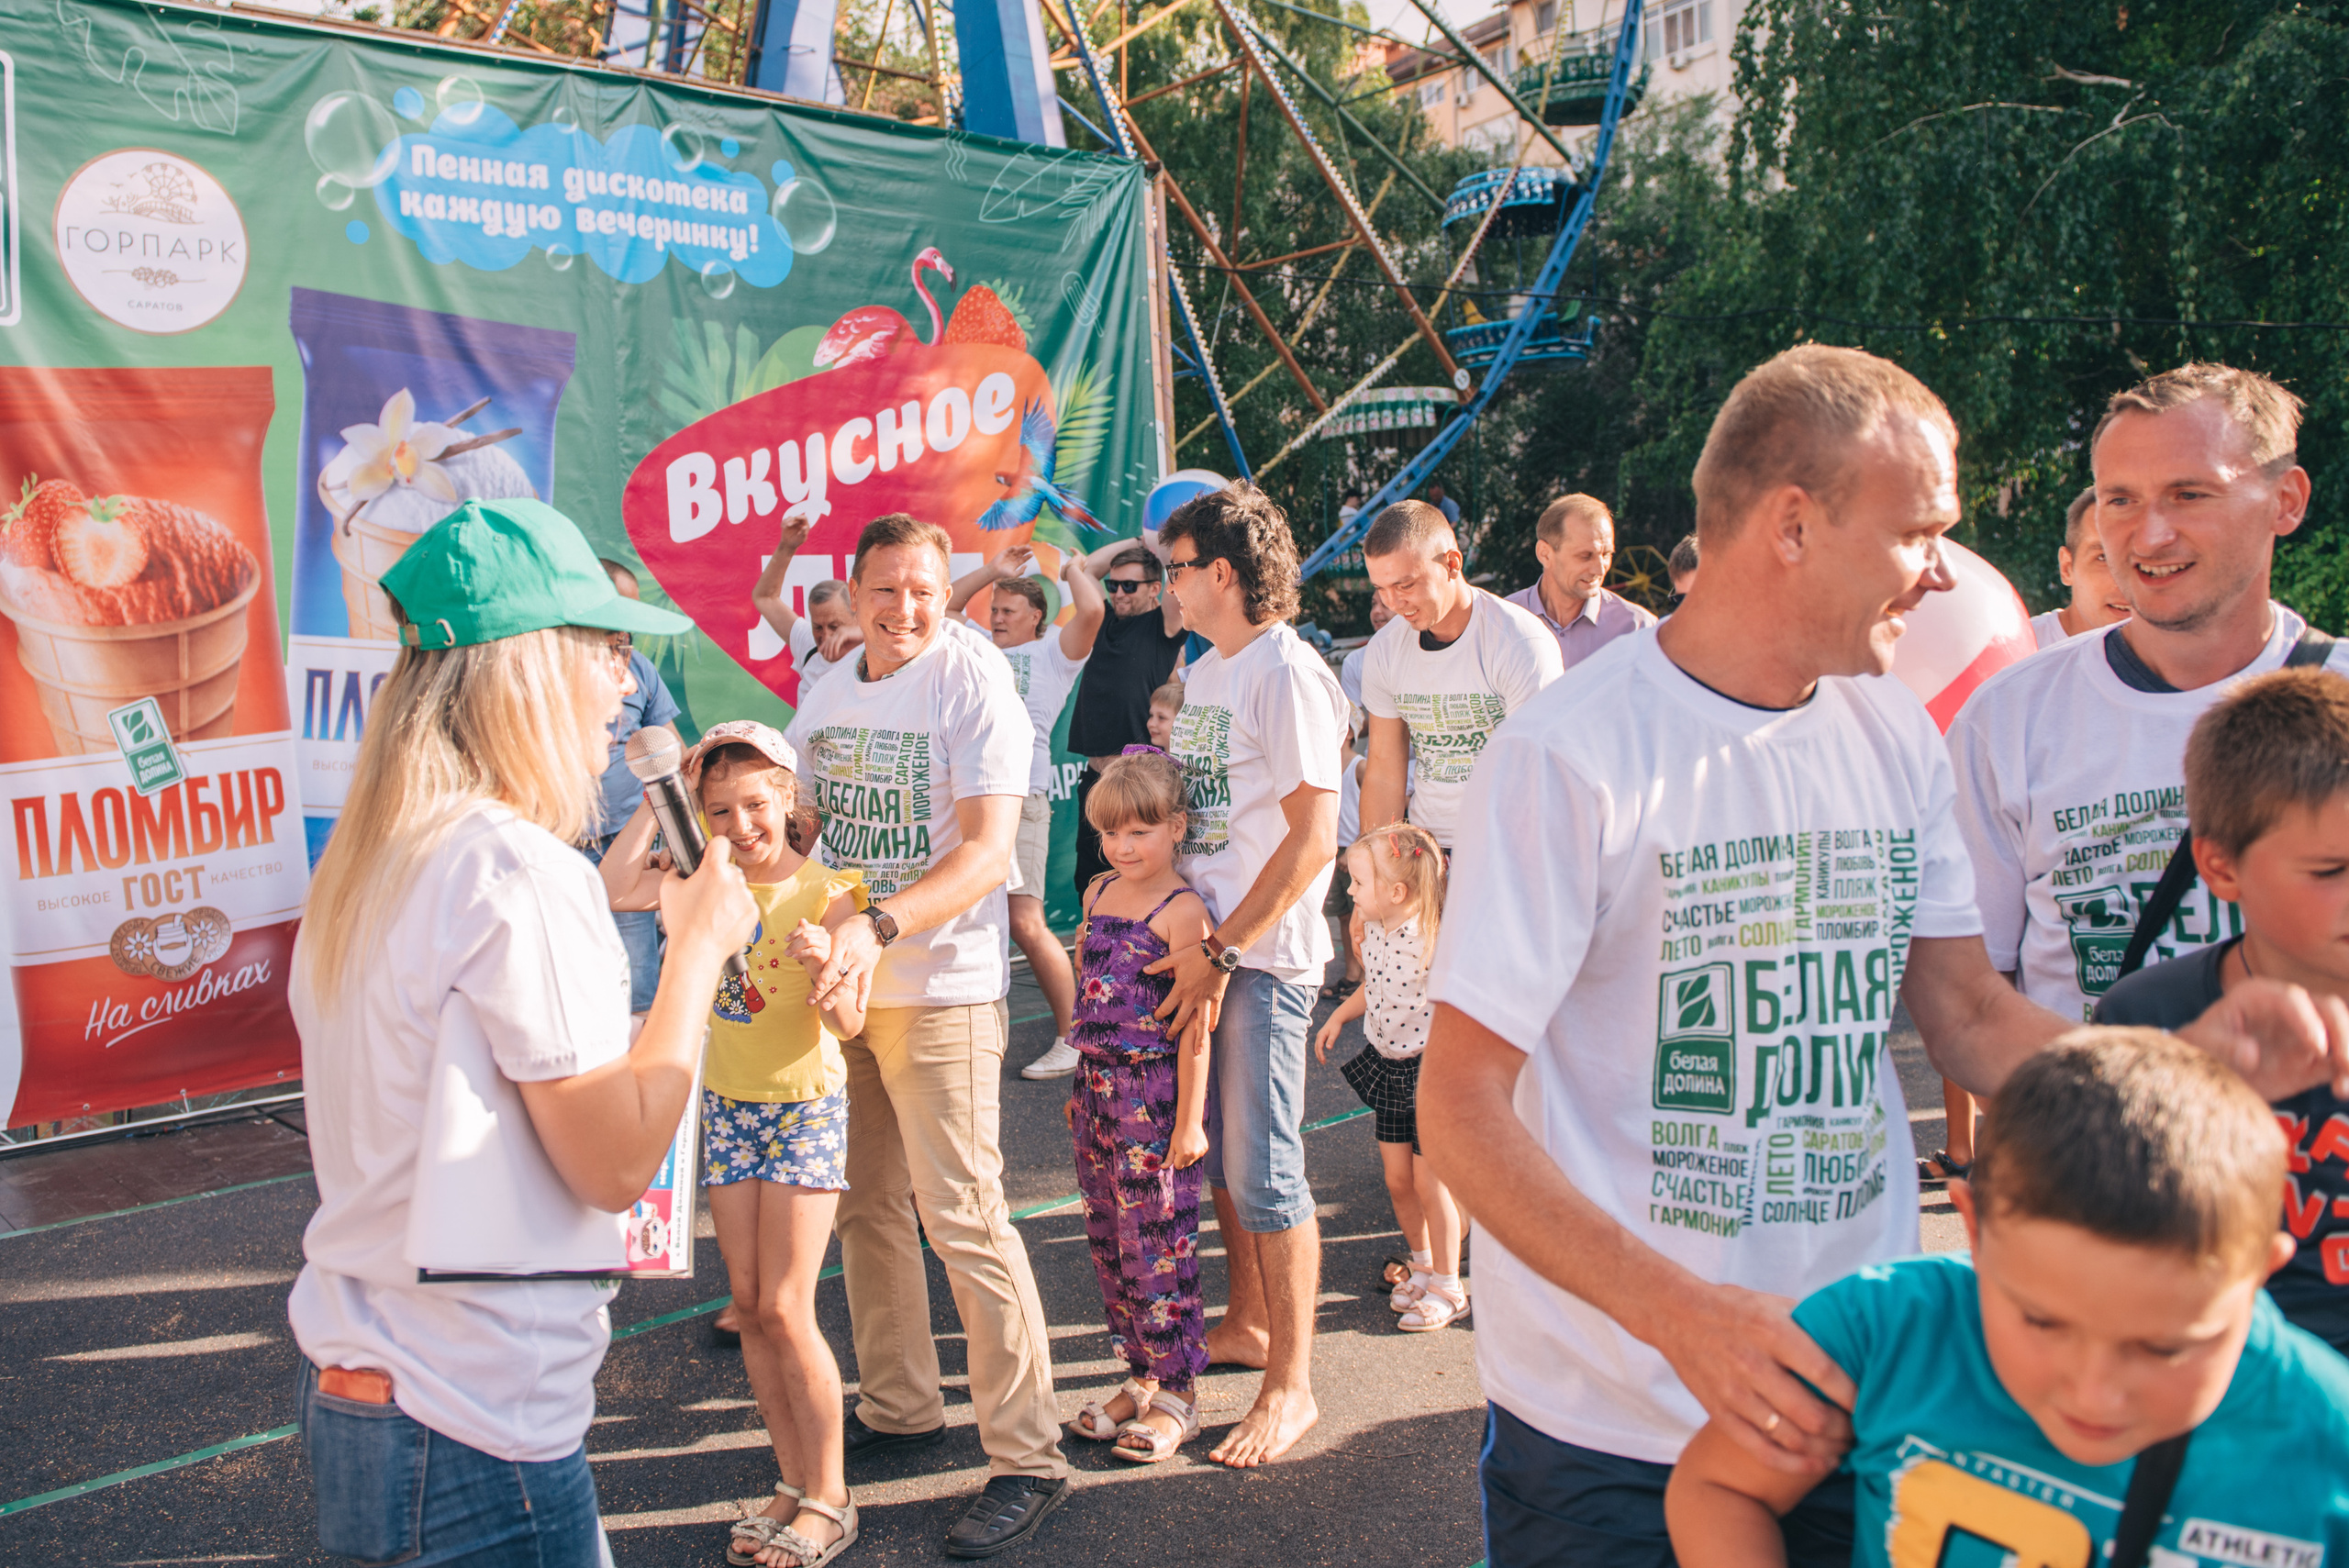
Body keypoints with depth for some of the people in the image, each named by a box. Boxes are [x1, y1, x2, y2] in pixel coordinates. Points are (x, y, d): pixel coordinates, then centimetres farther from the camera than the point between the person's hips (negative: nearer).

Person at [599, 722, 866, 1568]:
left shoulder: (825, 890, -13)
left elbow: (849, 1024, -17)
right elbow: (614, 888, -14)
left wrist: (826, 965, -36)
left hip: (805, 1106, -5)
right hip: (727, 1105, 5)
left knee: (785, 1310, -6)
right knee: (750, 1308, 8)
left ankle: (829, 1498, 8)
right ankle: (793, 1483, 20)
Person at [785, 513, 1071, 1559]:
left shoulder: (973, 687, -11)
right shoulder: (826, 691, 11)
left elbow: (987, 854, -20)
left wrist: (878, 925, -33)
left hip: (940, 991, -7)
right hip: (838, 984, 7)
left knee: (962, 1218, -8)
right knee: (865, 1208, 14)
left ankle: (1027, 1459, 2)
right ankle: (899, 1406, 31)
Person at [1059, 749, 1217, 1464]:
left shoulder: (1182, 910, -13)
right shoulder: (1099, 893, 10)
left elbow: (1196, 1023, -14)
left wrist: (1190, 1118, -15)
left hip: (1156, 1093, -8)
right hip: (1096, 1085, 8)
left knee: (1156, 1245, 0)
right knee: (1108, 1240, 14)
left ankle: (1177, 1393, 13)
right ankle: (1141, 1375, 28)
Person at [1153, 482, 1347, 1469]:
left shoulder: (1287, 674, -13)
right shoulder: (1203, 675, 15)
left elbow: (1312, 839, -18)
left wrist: (1220, 950, -18)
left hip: (1264, 958, -9)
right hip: (1204, 944, 9)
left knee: (1263, 1168, -4)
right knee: (1217, 1154, 17)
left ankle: (1290, 1385, 8)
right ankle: (1248, 1324, 34)